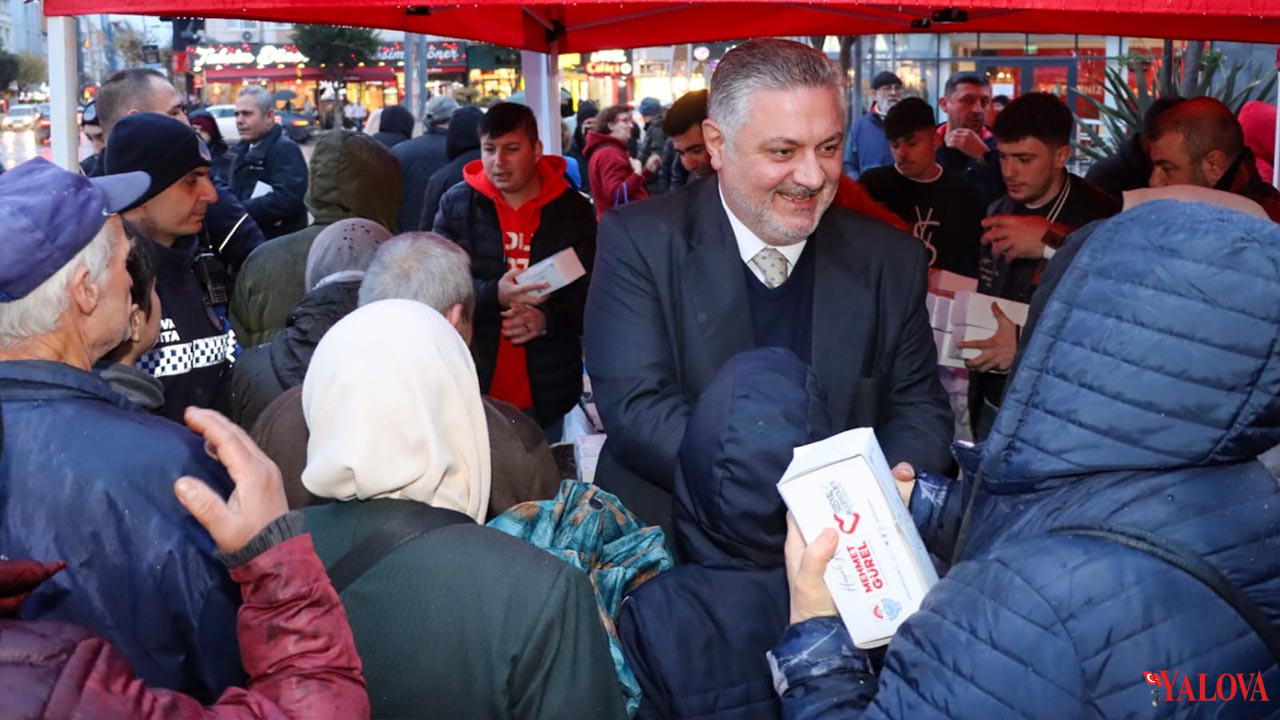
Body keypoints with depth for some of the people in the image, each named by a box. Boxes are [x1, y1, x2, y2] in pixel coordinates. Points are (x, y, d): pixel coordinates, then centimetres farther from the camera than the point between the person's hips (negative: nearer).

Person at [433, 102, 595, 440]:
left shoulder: (572, 209, 2)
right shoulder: (457, 204, 1)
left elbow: (590, 295, 1)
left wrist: (549, 319, -19)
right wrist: (494, 295, -23)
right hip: (473, 386, 0)